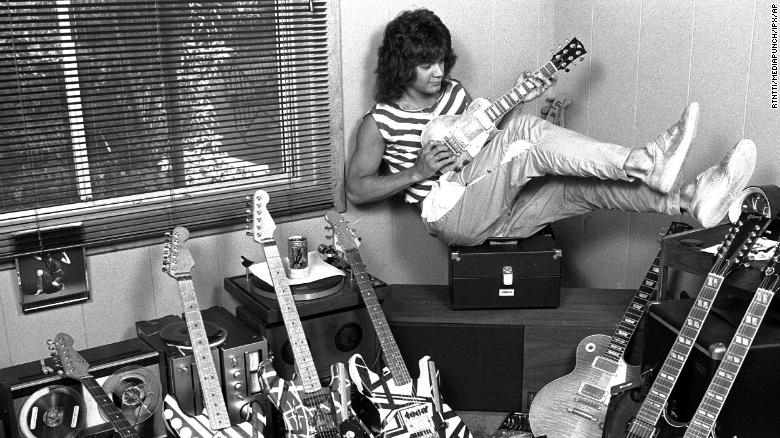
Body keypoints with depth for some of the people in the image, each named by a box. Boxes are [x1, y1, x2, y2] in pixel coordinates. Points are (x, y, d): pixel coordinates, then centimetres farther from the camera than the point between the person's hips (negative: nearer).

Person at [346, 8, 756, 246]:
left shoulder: (452, 90, 15)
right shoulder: (380, 121, -2)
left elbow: (485, 136, 23)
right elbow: (357, 188, -3)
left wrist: (517, 100, 4)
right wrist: (419, 171, -14)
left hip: (495, 211, 7)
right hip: (451, 214, -7)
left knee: (584, 184, -15)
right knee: (527, 132, -28)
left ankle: (691, 198, -24)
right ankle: (646, 162, -34)